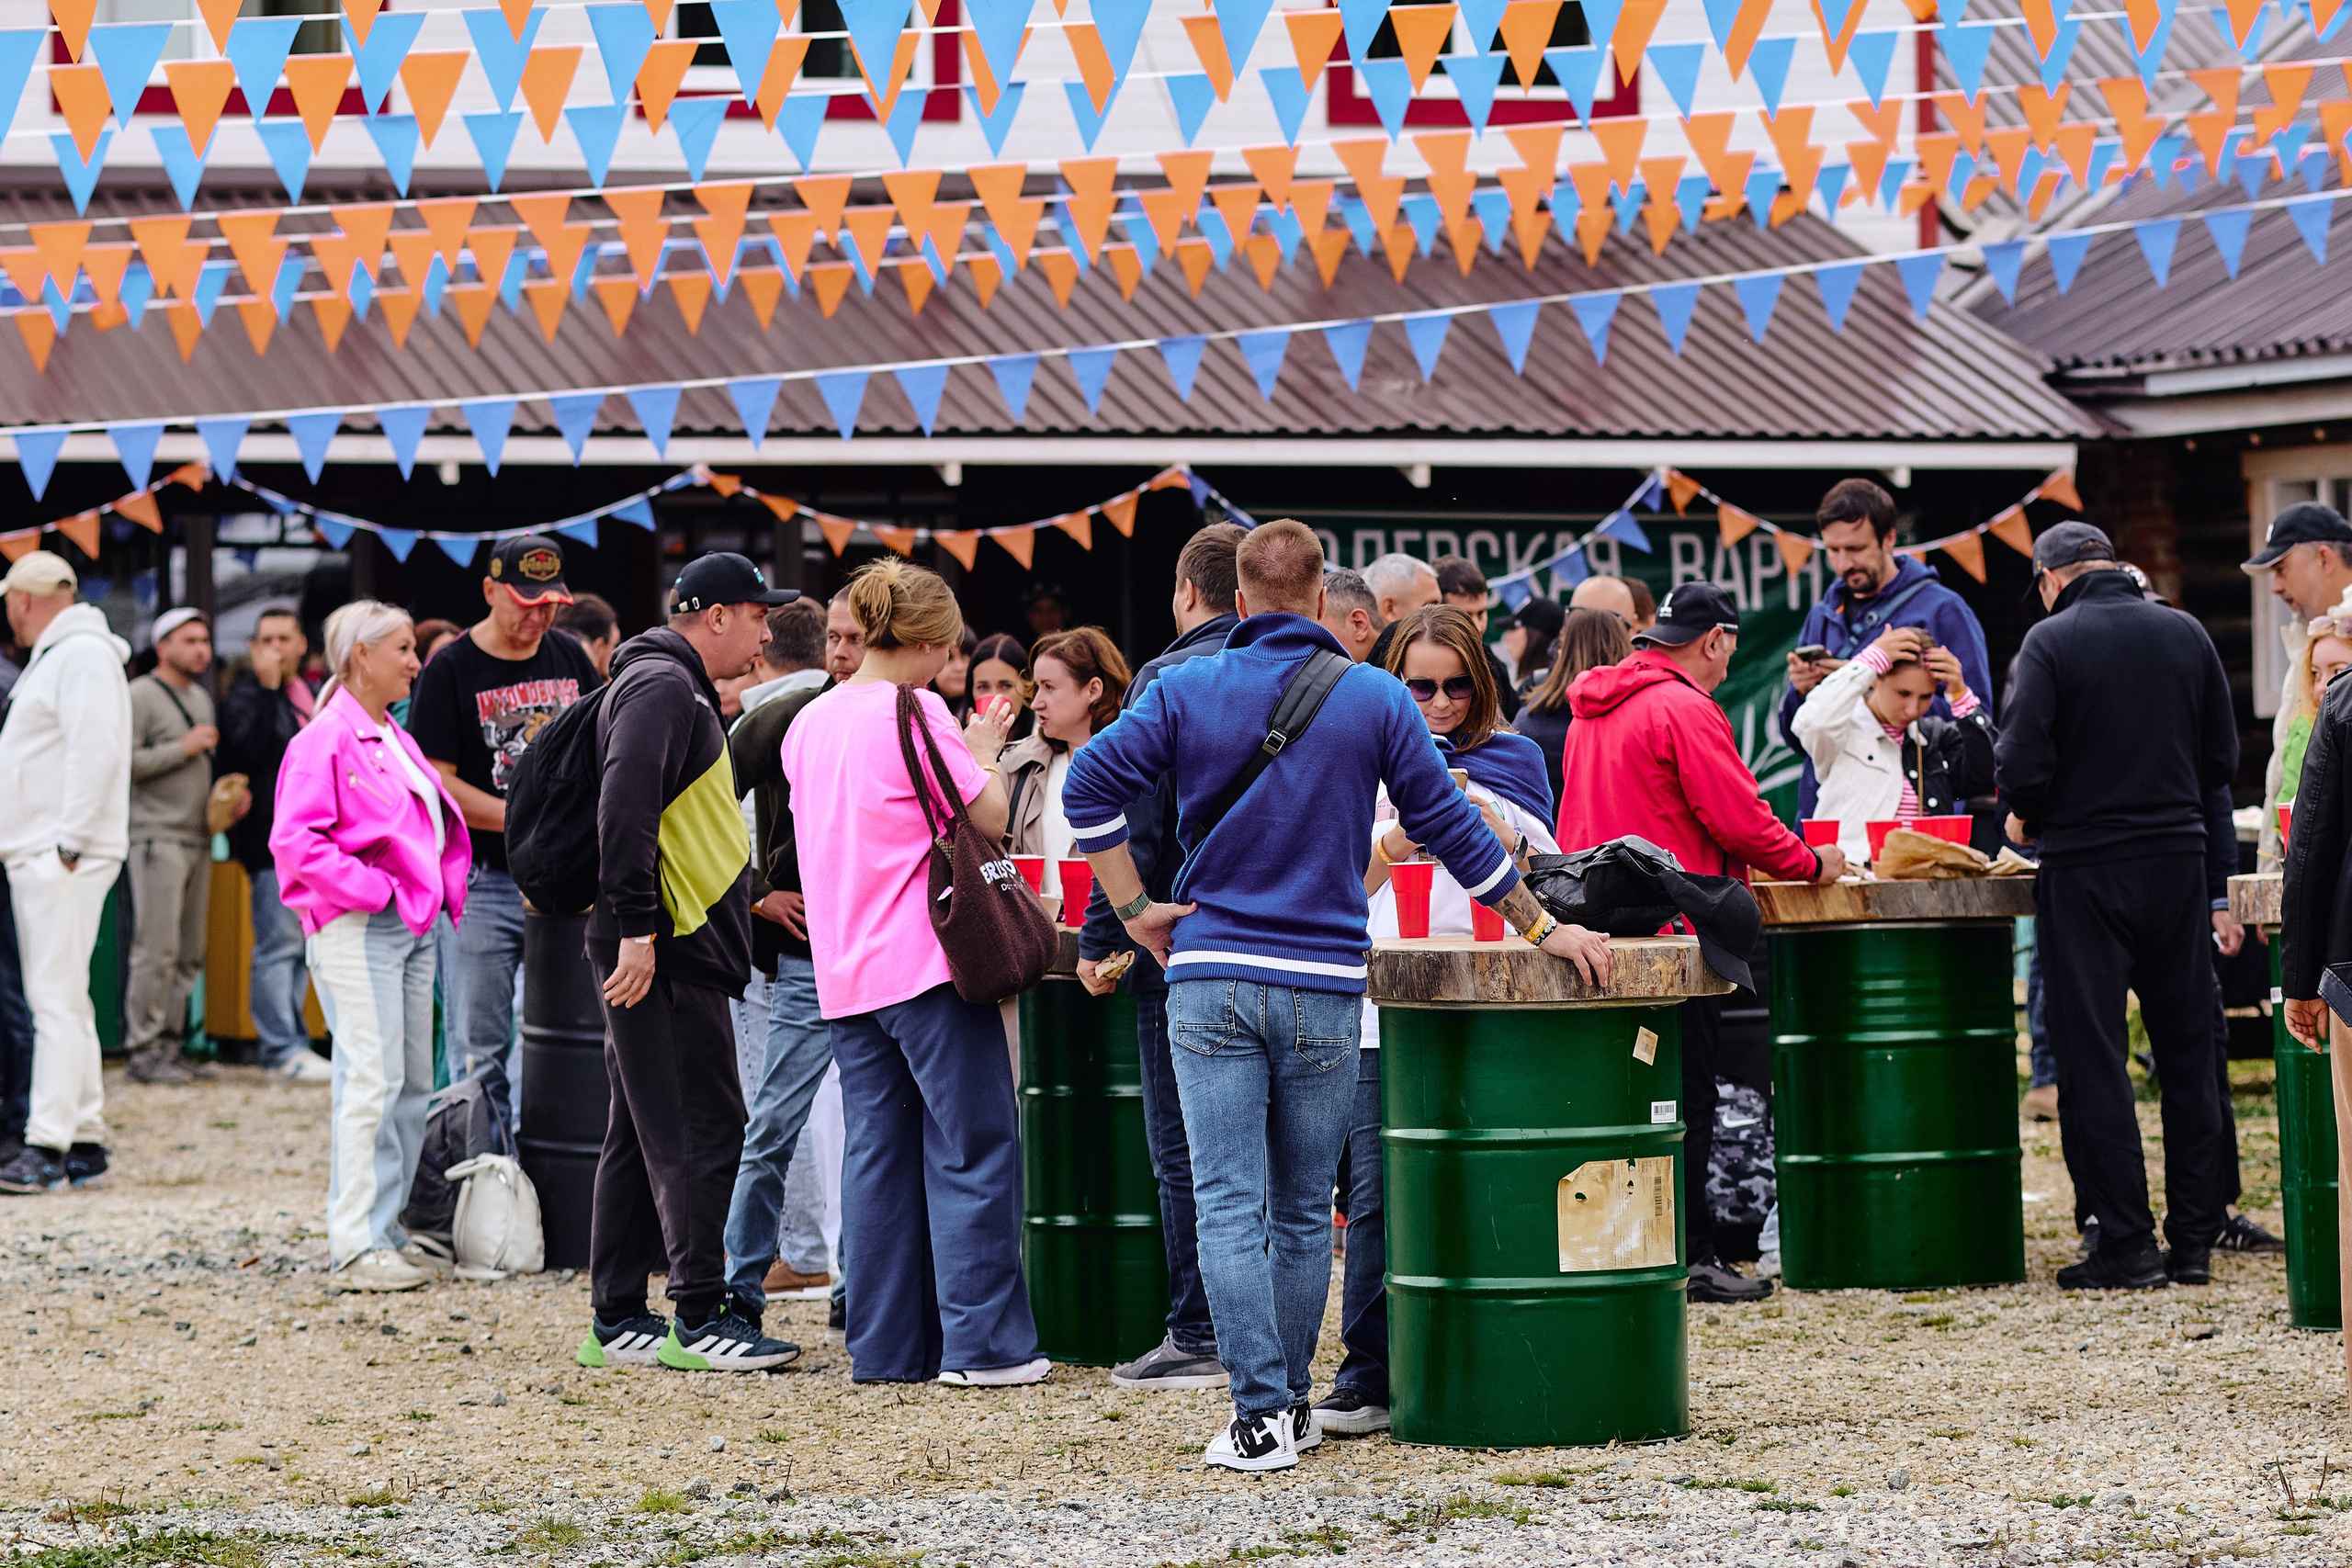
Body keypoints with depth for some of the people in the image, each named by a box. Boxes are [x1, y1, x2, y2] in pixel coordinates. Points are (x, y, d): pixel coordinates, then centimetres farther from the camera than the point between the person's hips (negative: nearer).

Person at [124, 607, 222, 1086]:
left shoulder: (201, 698, 20)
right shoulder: (141, 695, -5)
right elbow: (123, 760, -15)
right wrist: (184, 747, -14)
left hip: (198, 840, 8)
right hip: (158, 836, -8)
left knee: (190, 953, 5)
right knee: (157, 949, -11)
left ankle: (169, 1043, 10)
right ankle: (144, 1051, -8)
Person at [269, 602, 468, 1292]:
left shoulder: (397, 742, 18)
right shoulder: (324, 742, -9)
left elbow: (440, 824, 27)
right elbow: (294, 841, -17)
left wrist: (443, 890, 10)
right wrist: (371, 889, -18)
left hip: (412, 925, 9)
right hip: (356, 928, -9)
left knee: (412, 1083, 8)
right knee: (372, 1078, -12)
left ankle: (385, 1229, 15)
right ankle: (356, 1246, -10)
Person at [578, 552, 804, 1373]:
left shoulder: (680, 689, 22)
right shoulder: (661, 687, -12)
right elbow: (625, 810, -22)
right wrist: (636, 929, -24)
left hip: (670, 947, 11)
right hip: (665, 952, -11)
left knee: (643, 1134, 12)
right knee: (702, 1130, -9)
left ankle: (617, 1320, 15)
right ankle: (701, 1319, -7)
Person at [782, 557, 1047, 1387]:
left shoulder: (810, 723, 12)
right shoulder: (913, 712, -11)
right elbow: (990, 815, -9)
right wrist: (982, 754, 10)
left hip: (846, 970, 7)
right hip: (926, 962, -7)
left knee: (876, 1153, 9)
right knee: (972, 1150, -2)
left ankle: (886, 1347, 9)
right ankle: (980, 1341, -3)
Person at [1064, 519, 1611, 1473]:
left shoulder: (1186, 692, 1)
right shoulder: (1376, 701, 2)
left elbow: (1091, 785, -6)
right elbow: (1447, 826, 4)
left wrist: (1136, 911, 3)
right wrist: (1542, 929, 13)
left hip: (1210, 978, -1)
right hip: (1324, 987, 1)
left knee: (1228, 1205, -3)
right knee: (1304, 1211, 13)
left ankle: (1262, 1413, -11)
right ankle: (1293, 1402, 19)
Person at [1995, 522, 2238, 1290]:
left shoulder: (2051, 642, -8)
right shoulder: (2185, 634, 5)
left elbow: (2022, 764, -14)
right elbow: (2222, 757, 8)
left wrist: (2025, 817, 7)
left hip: (2085, 866, -4)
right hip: (2178, 857, 4)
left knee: (2092, 1059, 1)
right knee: (2188, 1052, 12)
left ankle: (2126, 1243, -1)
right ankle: (2194, 1240, 13)